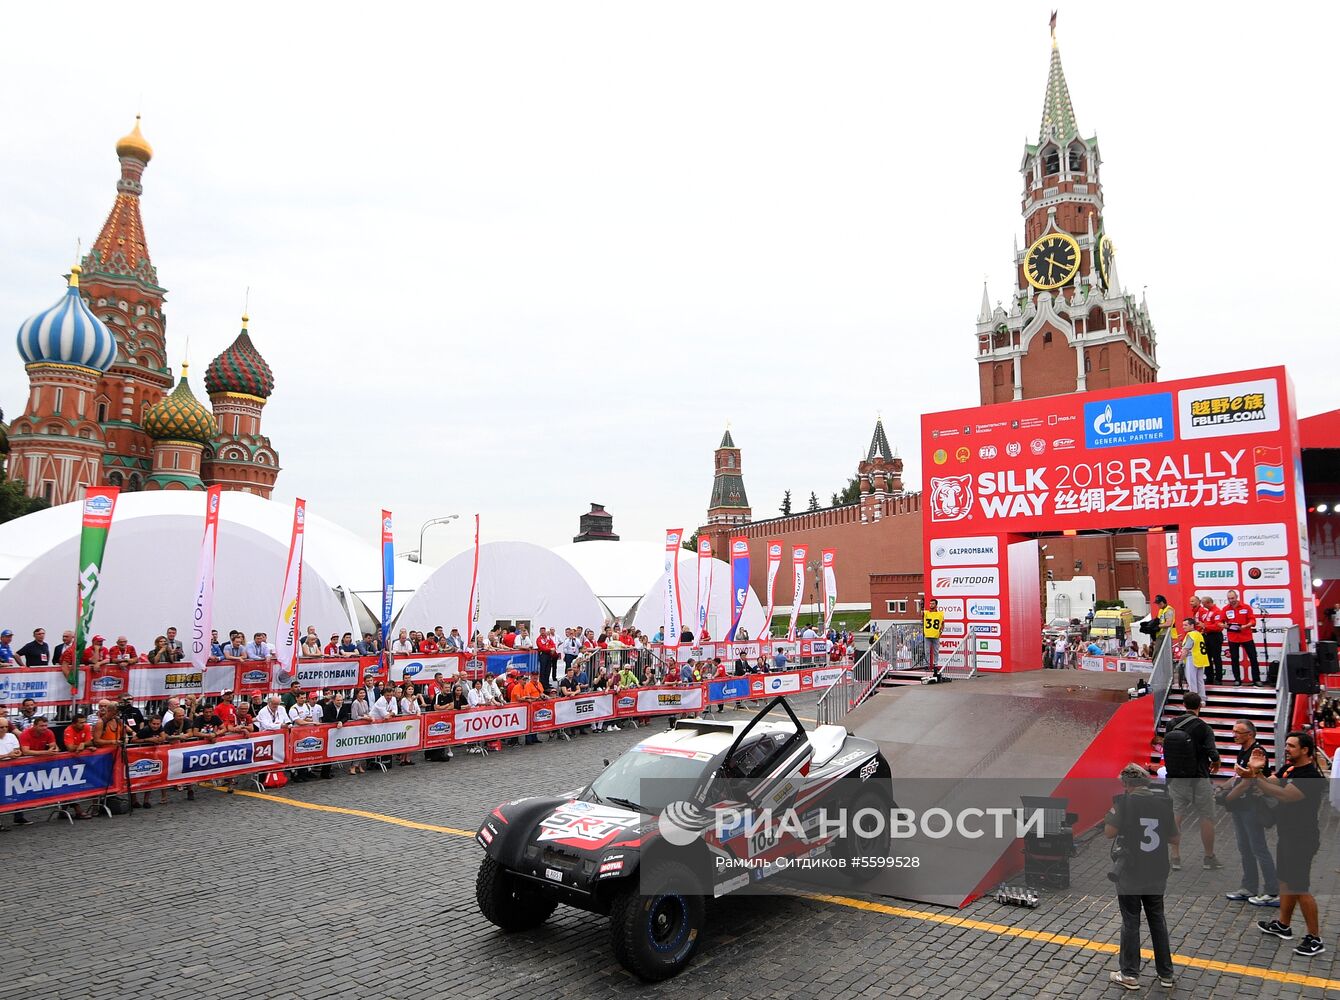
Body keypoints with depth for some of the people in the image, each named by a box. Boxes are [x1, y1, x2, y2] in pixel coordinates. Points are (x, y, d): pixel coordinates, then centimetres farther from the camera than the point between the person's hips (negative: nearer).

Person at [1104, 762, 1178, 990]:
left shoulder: (1125, 801, -14)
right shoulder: (1164, 802, -2)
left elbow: (1109, 832, -14)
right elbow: (1174, 839, 6)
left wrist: (1113, 813, 1)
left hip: (1129, 873, -4)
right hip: (1157, 874, 4)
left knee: (1130, 922, 6)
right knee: (1157, 920, 18)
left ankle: (1130, 975, 14)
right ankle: (1165, 973, 26)